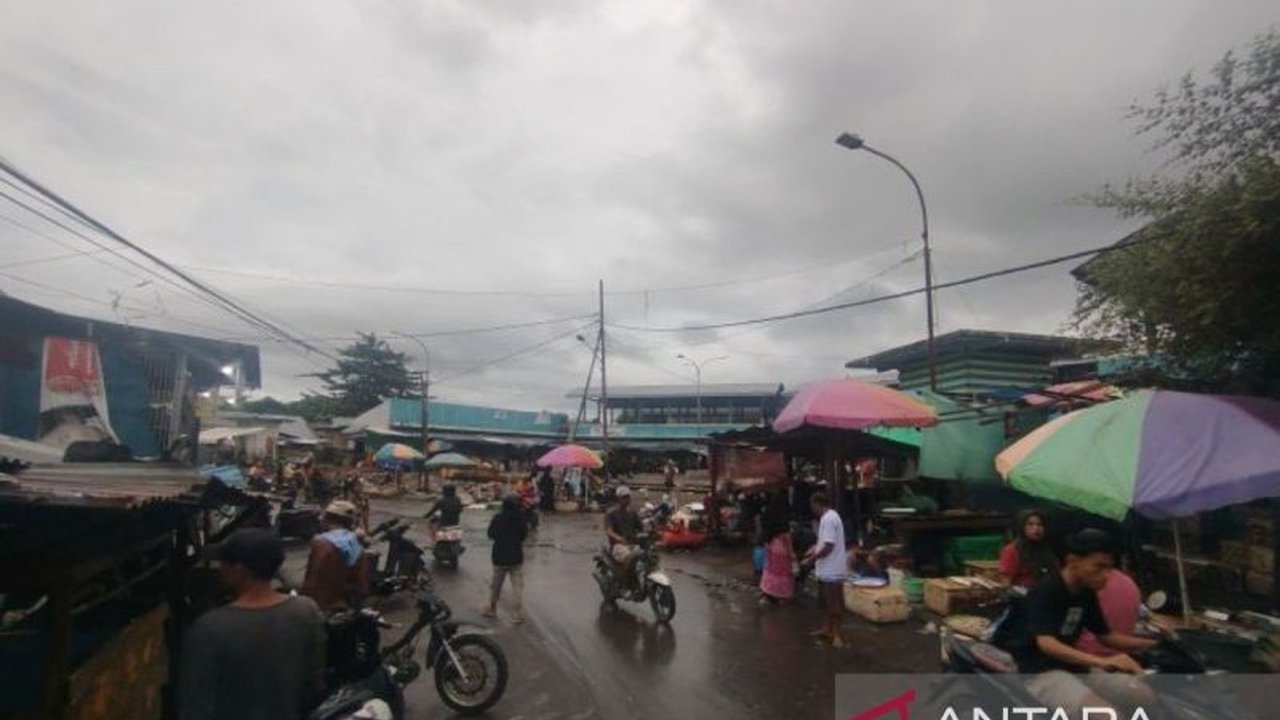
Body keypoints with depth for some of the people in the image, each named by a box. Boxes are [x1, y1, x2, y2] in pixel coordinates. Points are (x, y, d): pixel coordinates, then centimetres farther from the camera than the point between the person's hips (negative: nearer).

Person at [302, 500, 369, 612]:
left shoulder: (322, 543, -15)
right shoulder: (358, 547, 5)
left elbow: (313, 580, -17)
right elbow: (363, 583, 8)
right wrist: (355, 602, 18)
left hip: (324, 606, -6)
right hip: (350, 606, 6)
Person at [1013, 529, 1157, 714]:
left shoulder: (1087, 594, 6)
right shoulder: (1045, 592, -19)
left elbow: (1106, 635, 17)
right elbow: (1046, 643, -29)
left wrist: (1152, 643, 2)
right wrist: (1102, 662, -40)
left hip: (1075, 668, 9)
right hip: (1040, 673, -8)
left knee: (1146, 696, -3)